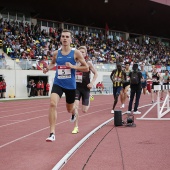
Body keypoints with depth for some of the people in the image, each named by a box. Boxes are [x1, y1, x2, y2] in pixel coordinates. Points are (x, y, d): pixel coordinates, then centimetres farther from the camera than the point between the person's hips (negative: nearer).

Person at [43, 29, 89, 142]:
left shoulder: (76, 53, -7)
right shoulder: (56, 53, 1)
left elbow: (86, 68, -5)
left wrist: (73, 66, -19)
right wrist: (48, 68, 0)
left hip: (70, 85, -1)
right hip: (58, 83, 1)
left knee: (70, 109, 17)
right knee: (53, 104, -24)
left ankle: (73, 113, 59)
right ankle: (52, 133, -22)